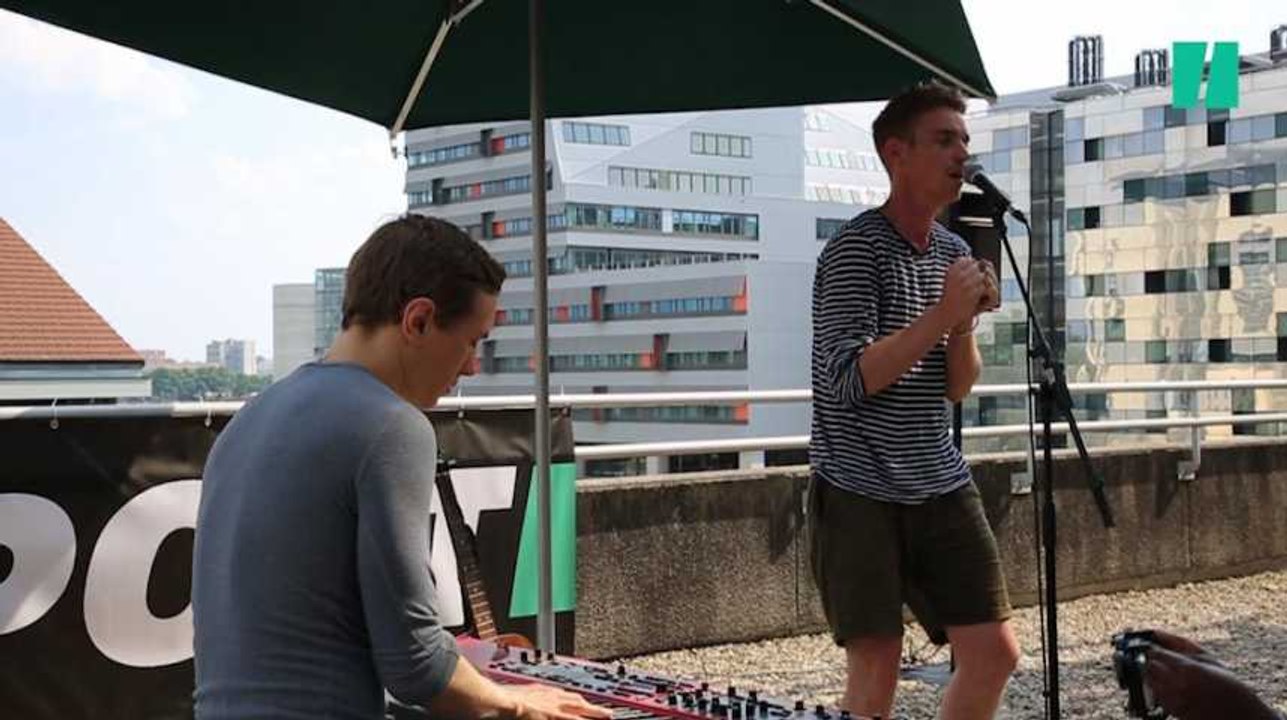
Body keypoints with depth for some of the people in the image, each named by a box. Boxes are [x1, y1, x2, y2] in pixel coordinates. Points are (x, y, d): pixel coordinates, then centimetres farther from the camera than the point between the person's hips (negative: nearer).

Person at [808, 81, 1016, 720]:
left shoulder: (955, 252, 12)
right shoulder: (854, 249, -10)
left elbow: (956, 388, 13)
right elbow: (850, 380, -20)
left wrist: (965, 323, -6)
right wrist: (942, 313, -21)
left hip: (939, 485, 7)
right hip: (859, 491, -7)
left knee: (994, 654, 5)